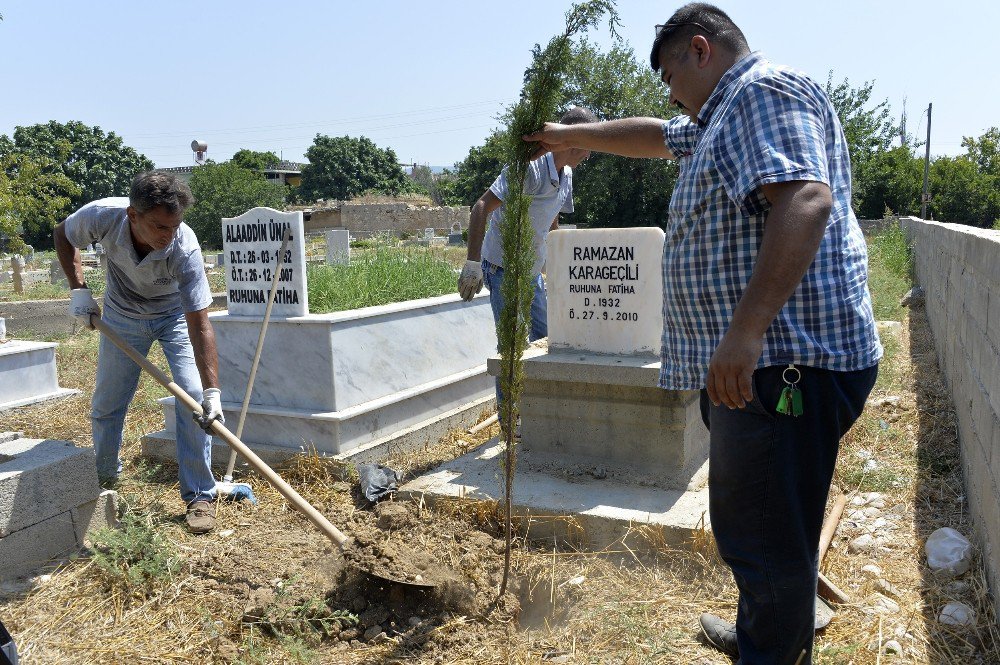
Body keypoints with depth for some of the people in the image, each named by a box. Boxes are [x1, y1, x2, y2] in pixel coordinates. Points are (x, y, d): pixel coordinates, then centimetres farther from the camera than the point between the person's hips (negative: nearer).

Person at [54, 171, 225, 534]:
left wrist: (212, 391, -43)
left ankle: (199, 496, -4)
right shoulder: (103, 216, -32)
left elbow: (199, 326, -38)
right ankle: (104, 478, 34)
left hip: (176, 314, -2)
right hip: (122, 314, 3)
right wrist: (78, 289, -16)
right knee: (105, 406, 9)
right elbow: (63, 235, -5)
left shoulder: (185, 247, -38)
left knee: (193, 399, -16)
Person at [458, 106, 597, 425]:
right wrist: (472, 263, -32)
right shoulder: (530, 167, -22)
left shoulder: (566, 174, 7)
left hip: (532, 270, 9)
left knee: (543, 336, 12)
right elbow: (481, 208, -26)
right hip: (503, 268, -9)